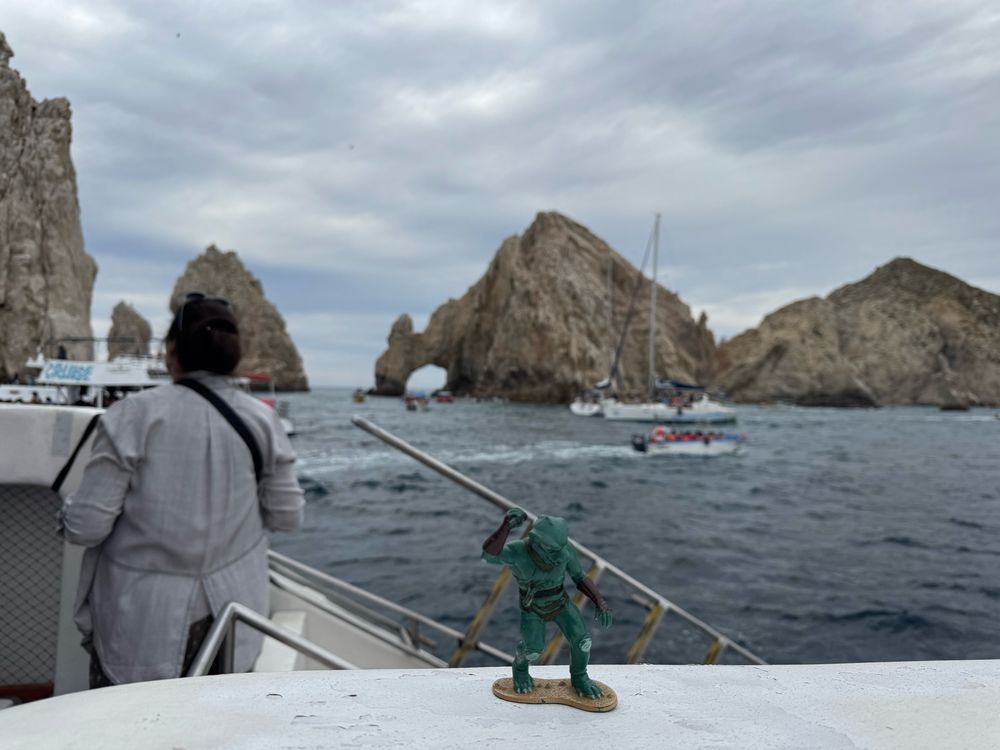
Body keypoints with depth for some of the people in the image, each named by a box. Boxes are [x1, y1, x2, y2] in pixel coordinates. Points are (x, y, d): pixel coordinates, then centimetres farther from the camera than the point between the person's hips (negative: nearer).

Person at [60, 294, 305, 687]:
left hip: (141, 624, -2)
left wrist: (69, 510, 9)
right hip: (229, 619, 2)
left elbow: (87, 526, -14)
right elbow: (287, 516, 0)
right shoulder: (261, 420, -7)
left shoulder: (134, 415, -15)